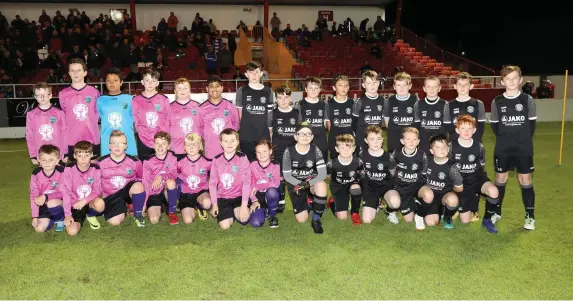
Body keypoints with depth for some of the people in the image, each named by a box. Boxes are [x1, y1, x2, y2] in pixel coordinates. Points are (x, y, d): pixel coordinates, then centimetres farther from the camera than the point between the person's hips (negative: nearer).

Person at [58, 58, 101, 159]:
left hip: (92, 138, 0)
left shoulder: (94, 92, 2)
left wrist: (90, 124, 7)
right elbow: (63, 116, 11)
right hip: (72, 139, 0)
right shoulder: (63, 94, 3)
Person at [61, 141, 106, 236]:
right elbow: (66, 192, -10)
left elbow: (97, 190, -4)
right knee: (72, 231, -21)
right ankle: (82, 217, 14)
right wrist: (67, 214, -13)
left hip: (90, 203, 1)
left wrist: (84, 201, -22)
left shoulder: (96, 169, -7)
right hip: (75, 205, 0)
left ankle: (90, 215, 2)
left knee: (100, 203, -35)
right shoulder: (69, 169, -11)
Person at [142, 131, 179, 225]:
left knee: (171, 182, -33)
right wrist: (143, 203, -9)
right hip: (154, 194, -1)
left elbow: (174, 174, -12)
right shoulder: (148, 161, -9)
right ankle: (160, 207, 14)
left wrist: (161, 176, -31)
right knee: (154, 219, -22)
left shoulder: (171, 157, -5)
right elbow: (145, 183, -8)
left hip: (167, 192, 1)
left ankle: (172, 211, -13)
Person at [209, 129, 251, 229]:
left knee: (244, 219, -28)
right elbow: (212, 183, 4)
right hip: (222, 198, 2)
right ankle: (230, 212, 18)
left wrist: (244, 204, -16)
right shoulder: (216, 160, 0)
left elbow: (246, 182, -11)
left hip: (238, 196, -2)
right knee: (225, 225, -16)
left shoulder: (242, 158, -8)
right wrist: (214, 204, -1)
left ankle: (235, 211, 8)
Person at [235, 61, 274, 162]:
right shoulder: (241, 91, 2)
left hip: (264, 136, 2)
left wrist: (271, 134, 7)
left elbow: (269, 115, 10)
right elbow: (239, 114, 7)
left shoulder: (268, 92, 7)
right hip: (246, 137, -1)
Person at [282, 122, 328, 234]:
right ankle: (308, 202, 27)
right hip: (296, 184, 0)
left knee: (321, 185, -38)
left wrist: (308, 183, -32)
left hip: (313, 182, 0)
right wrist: (301, 184, -22)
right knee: (301, 219, -10)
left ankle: (316, 219, -17)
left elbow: (323, 174, -20)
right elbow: (286, 175, -9)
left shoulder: (315, 150, -13)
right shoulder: (289, 151, -14)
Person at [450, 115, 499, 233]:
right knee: (465, 220, -3)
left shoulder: (479, 147, -7)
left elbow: (481, 167, 8)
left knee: (493, 192, -35)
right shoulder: (451, 146, -12)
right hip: (461, 183, -1)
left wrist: (482, 182, 3)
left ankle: (487, 220, -8)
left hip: (477, 179, 1)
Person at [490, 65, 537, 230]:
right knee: (500, 179, 10)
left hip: (524, 149, -1)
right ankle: (497, 212, 24)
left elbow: (532, 124, 3)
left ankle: (530, 216, 14)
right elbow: (494, 125, 5)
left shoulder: (527, 100, -2)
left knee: (525, 180, 3)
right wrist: (505, 140, 2)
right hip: (502, 149, 1)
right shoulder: (497, 102, -1)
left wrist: (524, 140, 0)